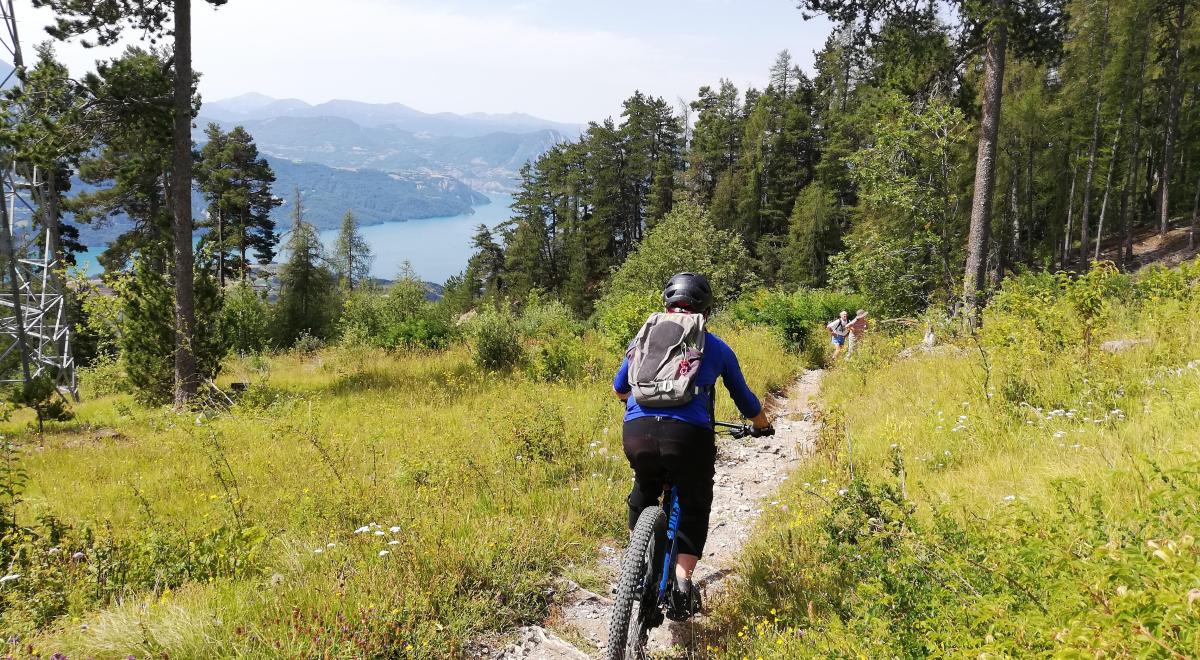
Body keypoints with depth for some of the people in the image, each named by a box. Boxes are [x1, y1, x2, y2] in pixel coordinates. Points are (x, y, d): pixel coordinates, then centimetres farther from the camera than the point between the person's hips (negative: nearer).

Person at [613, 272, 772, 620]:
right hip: (689, 435, -2)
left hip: (636, 432, 2)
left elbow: (619, 389, 34)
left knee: (644, 491, 31)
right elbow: (745, 399, 31)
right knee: (693, 507, 20)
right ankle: (682, 581, 3)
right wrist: (761, 425, 52)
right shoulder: (717, 347, 20)